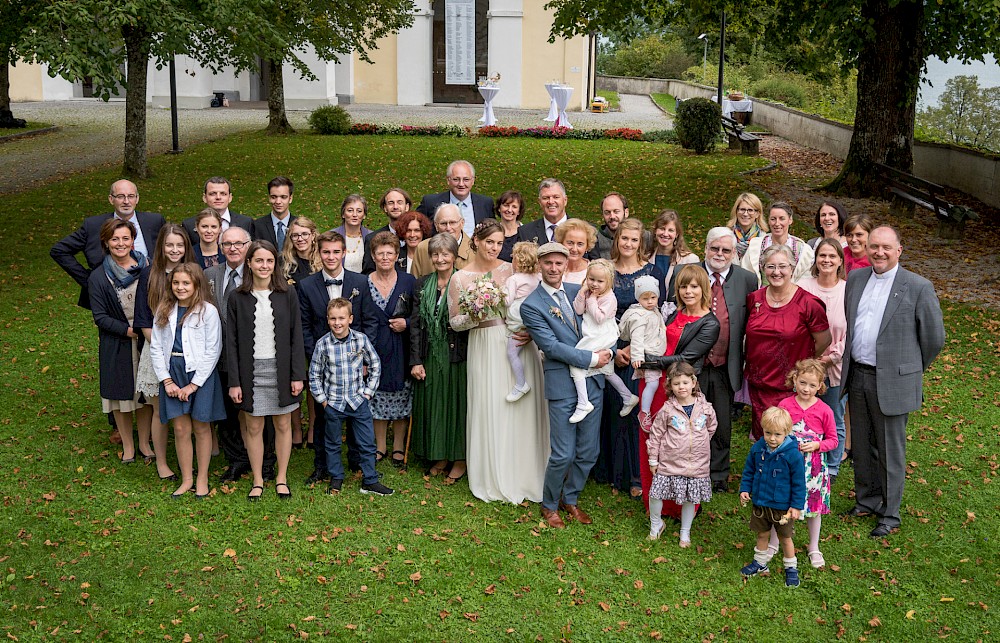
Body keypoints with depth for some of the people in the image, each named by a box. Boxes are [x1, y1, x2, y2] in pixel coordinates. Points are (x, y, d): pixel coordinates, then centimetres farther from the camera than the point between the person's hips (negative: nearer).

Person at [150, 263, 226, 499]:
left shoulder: (208, 311, -7)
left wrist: (194, 384, -11)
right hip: (173, 373, 3)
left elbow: (213, 350, -8)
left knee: (201, 427, 6)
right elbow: (156, 347, 6)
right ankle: (186, 479, 19)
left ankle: (202, 479, 18)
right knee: (180, 429, 7)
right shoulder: (164, 311, 5)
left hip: (200, 374, -3)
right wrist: (166, 380, -4)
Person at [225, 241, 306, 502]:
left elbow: (296, 337, 1)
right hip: (251, 370, 0)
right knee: (253, 427, 7)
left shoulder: (287, 295, 1)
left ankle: (282, 477, 21)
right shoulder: (237, 297, 0)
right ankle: (258, 480, 19)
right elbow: (232, 342, 0)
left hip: (281, 369, 0)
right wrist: (234, 381, -4)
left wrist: (298, 375, -5)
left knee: (283, 424, 7)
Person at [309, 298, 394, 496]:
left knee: (367, 442, 4)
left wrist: (368, 392, 2)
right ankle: (336, 478, 29)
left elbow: (375, 365, 6)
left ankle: (370, 481, 15)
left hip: (358, 400, 1)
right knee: (332, 444, 12)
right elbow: (314, 375, 1)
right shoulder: (323, 344, -9)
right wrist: (322, 399, -2)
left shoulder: (361, 340, -7)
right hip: (333, 403, 0)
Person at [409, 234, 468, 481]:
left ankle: (460, 458, 18)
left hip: (457, 356, -3)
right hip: (430, 357, 4)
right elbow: (415, 324, 4)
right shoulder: (422, 285, 6)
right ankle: (439, 457, 24)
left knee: (457, 403, 4)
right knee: (433, 404, 10)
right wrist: (416, 360, -1)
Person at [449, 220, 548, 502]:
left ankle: (523, 475, 18)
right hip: (485, 349, -1)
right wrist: (474, 317, -13)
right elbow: (454, 322, 6)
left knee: (523, 409, 3)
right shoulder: (460, 278, 3)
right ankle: (493, 479, 17)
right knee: (489, 410, 2)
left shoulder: (512, 270, 4)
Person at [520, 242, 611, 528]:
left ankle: (570, 499, 33)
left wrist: (608, 351, -6)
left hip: (592, 382, 5)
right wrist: (592, 359, -14)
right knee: (563, 454, -2)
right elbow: (551, 346, -14)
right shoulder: (532, 305, -7)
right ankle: (549, 505, 22)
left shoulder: (578, 291, 10)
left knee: (588, 452, 11)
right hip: (562, 385, -5)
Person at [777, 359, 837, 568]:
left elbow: (832, 440, -1)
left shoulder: (824, 410, -7)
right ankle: (773, 543, 26)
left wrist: (816, 445, -17)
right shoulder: (784, 405, -6)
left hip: (814, 466, 0)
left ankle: (814, 547, 31)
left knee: (814, 505, 13)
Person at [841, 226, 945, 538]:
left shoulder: (918, 287, -10)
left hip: (892, 382, -5)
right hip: (856, 376, 5)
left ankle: (890, 514, 19)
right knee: (862, 446, 16)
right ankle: (866, 500, 34)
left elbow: (934, 337, -4)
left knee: (890, 450, 5)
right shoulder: (855, 278, 5)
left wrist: (910, 371, 5)